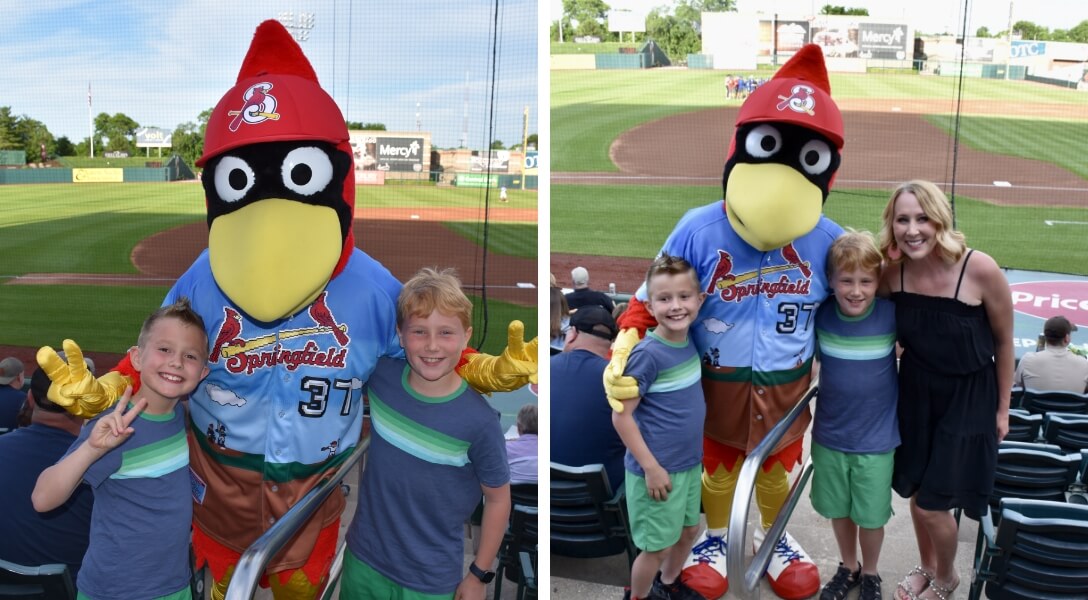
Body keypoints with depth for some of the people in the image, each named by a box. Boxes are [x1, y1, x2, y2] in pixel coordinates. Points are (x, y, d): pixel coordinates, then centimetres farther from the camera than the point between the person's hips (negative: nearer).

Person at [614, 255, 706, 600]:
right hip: (658, 469, -7)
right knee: (657, 546, 8)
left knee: (689, 530, 24)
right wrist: (651, 468, -20)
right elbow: (621, 416, -21)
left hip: (690, 463, 7)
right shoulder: (648, 354, -24)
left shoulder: (690, 342, -2)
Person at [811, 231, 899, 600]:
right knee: (838, 510, 20)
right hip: (828, 437, 2)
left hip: (876, 440, -2)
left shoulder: (892, 315, -18)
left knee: (871, 516, 14)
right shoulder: (821, 315, -12)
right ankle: (848, 567, 44)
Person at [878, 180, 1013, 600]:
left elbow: (1003, 342, -8)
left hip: (970, 396, -3)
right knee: (916, 491, 16)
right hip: (916, 391, 4)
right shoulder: (892, 271, -14)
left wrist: (1002, 409, -1)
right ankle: (926, 566, 44)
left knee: (933, 504, 0)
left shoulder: (980, 270, -24)